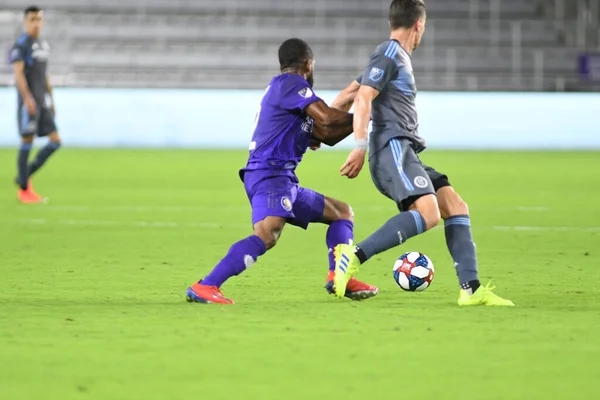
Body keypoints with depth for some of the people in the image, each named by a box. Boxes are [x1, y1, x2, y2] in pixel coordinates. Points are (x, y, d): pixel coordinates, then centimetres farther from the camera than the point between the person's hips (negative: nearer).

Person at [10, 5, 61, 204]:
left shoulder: (43, 45, 17)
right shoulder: (20, 45, -8)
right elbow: (18, 73, -16)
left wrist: (50, 100, 20)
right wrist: (28, 98, -25)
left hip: (43, 102, 8)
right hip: (28, 101, -8)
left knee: (55, 141, 0)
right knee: (27, 142, -3)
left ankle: (24, 176, 12)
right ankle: (24, 190, 6)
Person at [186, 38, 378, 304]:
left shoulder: (289, 88, 25)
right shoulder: (290, 83, -5)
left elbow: (327, 135, 26)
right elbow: (327, 118, -17)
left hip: (283, 181, 11)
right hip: (269, 175, -11)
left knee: (342, 213, 20)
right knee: (267, 235, -33)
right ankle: (204, 287, -38)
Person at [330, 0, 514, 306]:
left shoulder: (397, 57, 25)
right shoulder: (389, 55, -4)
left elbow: (348, 95, 28)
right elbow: (362, 99, -15)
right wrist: (360, 147, -23)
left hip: (406, 154, 10)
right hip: (392, 148, -10)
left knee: (456, 207, 2)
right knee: (428, 212, -28)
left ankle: (470, 289, -4)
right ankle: (354, 256, -30)